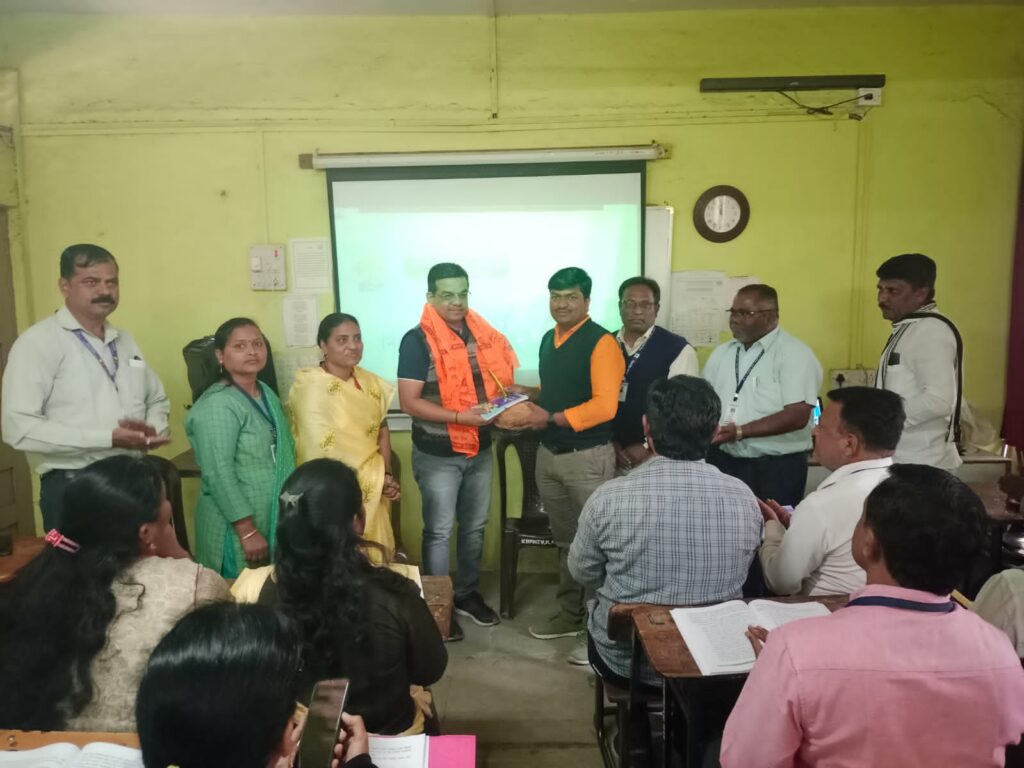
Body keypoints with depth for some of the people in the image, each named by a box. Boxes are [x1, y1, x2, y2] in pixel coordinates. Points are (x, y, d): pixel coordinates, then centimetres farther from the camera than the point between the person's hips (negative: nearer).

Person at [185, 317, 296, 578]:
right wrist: (248, 531, -22)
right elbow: (218, 473, -22)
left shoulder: (268, 394, 9)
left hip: (275, 522, 8)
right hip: (237, 527, -8)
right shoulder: (218, 405, -17)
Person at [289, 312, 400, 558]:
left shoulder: (369, 381, 5)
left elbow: (382, 429, 8)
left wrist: (387, 474, -7)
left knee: (375, 559, 14)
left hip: (372, 491, 6)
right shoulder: (310, 387, -15)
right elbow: (324, 450, -17)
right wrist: (378, 478, -12)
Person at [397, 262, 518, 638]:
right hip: (437, 455, -6)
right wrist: (459, 417, -26)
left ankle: (468, 594, 36)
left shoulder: (483, 334, 3)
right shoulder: (417, 340, -14)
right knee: (439, 532, 7)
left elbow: (496, 380, 14)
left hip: (480, 449, 6)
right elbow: (409, 402, -19)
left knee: (475, 527, 18)